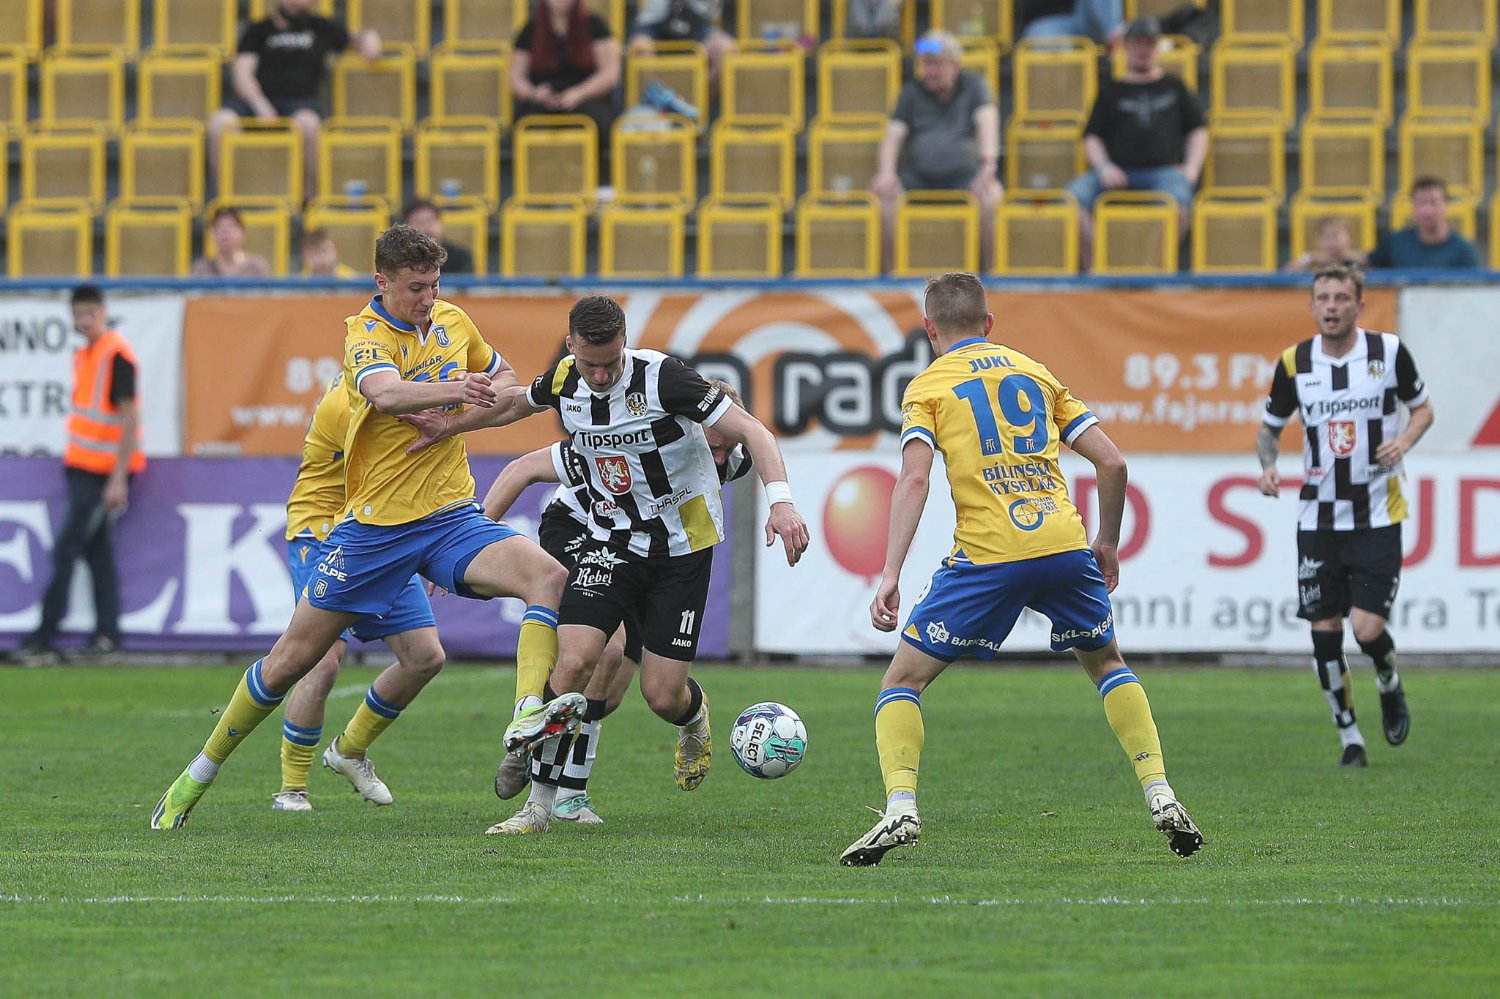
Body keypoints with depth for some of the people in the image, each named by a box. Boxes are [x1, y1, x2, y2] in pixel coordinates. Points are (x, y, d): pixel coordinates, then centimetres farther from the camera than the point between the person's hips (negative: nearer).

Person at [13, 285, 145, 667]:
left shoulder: (117, 355, -14)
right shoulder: (83, 355, 13)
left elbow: (130, 418, -17)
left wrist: (118, 480, -20)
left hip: (105, 472, -9)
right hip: (81, 466, 9)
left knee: (65, 552, -8)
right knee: (99, 552, 7)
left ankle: (43, 640, -7)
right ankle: (107, 637, 7)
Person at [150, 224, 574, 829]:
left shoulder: (453, 322, 5)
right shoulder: (365, 336, -12)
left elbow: (505, 378, 24)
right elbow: (387, 394, -35)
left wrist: (468, 412, 1)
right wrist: (451, 388, -54)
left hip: (452, 518, 4)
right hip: (375, 525, -4)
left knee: (550, 576, -25)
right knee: (292, 659, 1)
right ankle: (199, 775, 18)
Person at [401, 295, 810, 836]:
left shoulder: (662, 377, -22)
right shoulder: (563, 381, -6)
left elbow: (751, 431, -22)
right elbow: (516, 402, 20)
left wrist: (781, 502, -35)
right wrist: (450, 425, 25)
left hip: (682, 547, -3)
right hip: (611, 542, 3)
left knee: (662, 695, -6)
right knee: (574, 661, -18)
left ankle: (695, 717, 34)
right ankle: (539, 804, -6)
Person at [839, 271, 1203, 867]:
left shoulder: (928, 386, 8)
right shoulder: (1036, 372, 20)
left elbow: (914, 479, -9)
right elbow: (1111, 462, 15)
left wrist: (890, 575, -14)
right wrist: (1108, 543, 28)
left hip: (987, 559, -4)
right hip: (1065, 546, 4)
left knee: (903, 680, 8)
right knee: (1106, 664, 28)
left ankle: (900, 808, -13)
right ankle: (1159, 794, 15)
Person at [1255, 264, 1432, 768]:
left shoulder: (1388, 350, -4)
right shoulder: (1294, 363, -1)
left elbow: (1422, 406, 10)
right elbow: (1270, 426, 12)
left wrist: (1405, 440, -11)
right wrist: (1268, 464, -9)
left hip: (1378, 514, -2)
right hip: (1318, 515, 2)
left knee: (1368, 628, -12)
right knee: (1324, 630, -1)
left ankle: (1391, 689, 22)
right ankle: (1350, 740, 14)